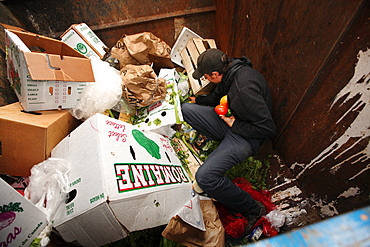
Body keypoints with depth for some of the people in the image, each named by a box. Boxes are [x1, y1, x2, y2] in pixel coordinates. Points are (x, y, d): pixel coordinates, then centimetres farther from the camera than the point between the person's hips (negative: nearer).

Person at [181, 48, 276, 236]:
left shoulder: (245, 88, -32)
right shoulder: (229, 71, -3)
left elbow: (268, 128, -27)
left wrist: (234, 124, -19)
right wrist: (197, 100, 11)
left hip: (245, 136, -9)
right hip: (229, 118, 9)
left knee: (205, 177, -26)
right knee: (185, 109, 2)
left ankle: (254, 210, -4)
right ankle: (219, 142, 8)